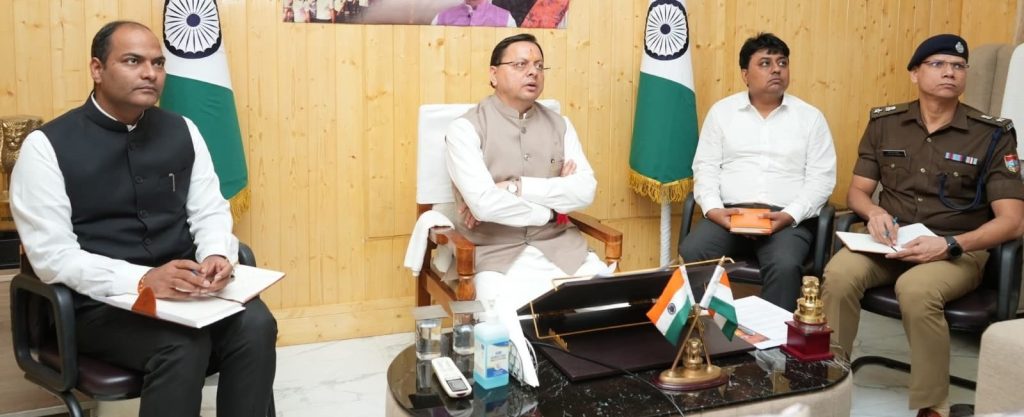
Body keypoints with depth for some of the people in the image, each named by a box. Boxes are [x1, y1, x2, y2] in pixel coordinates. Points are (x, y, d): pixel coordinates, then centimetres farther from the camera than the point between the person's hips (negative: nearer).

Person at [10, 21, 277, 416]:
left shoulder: (182, 131, 9)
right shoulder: (47, 146, -4)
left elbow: (211, 212, 12)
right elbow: (52, 255, -11)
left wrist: (216, 256, -13)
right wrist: (141, 279, -26)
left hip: (184, 289, 4)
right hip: (101, 303, -4)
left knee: (255, 325, -25)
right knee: (184, 345, -32)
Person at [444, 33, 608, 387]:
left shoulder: (559, 125, 9)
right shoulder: (466, 128, -6)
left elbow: (585, 191, -4)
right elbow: (484, 203, -19)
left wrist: (515, 187, -14)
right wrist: (552, 203, -5)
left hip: (559, 246, 4)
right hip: (495, 252, -4)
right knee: (512, 324, -30)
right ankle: (532, 389, -8)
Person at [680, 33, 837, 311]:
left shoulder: (810, 117, 9)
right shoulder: (721, 111, 11)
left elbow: (821, 179, 3)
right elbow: (705, 168, 7)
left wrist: (788, 216, -14)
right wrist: (714, 209, -12)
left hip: (787, 219, -1)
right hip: (728, 213, 1)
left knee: (785, 266, -33)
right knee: (691, 253, -28)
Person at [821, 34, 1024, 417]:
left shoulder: (993, 135, -3)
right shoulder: (884, 123, 6)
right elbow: (856, 191, 10)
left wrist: (949, 245, -24)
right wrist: (874, 212, -15)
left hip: (959, 250, -2)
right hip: (891, 241, 3)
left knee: (916, 289, -36)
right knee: (839, 273, -30)